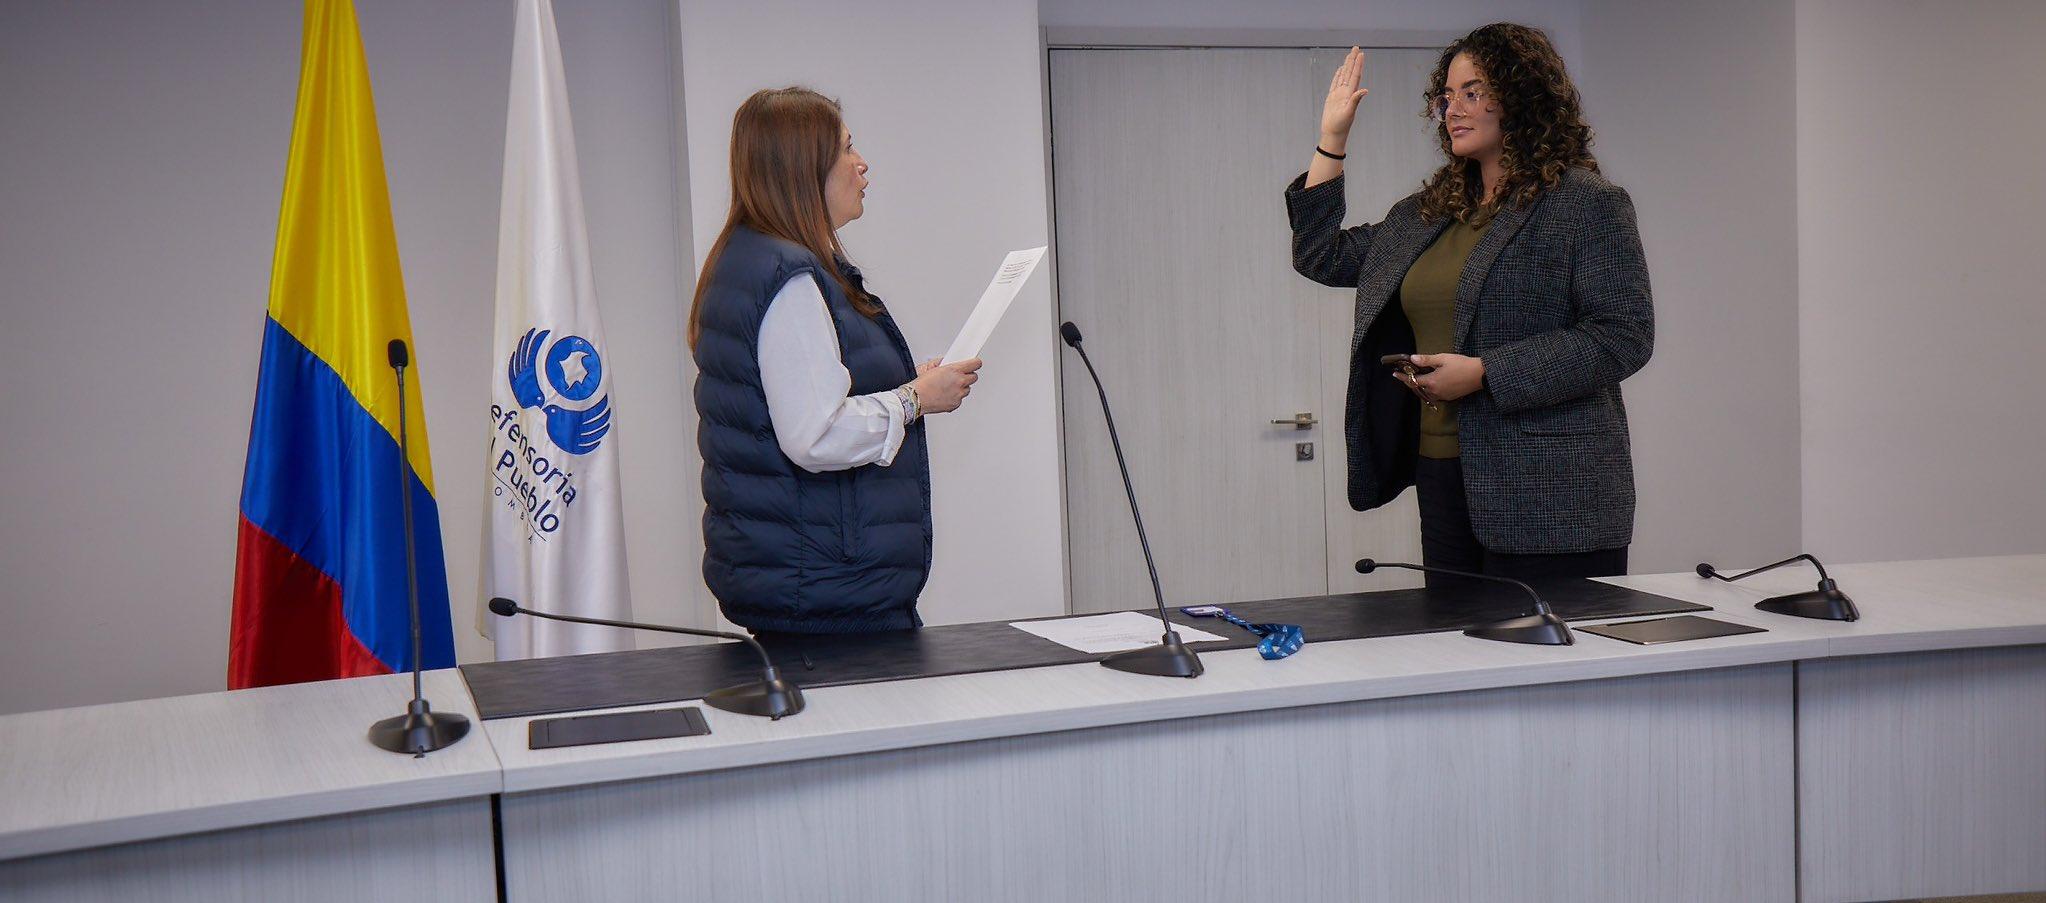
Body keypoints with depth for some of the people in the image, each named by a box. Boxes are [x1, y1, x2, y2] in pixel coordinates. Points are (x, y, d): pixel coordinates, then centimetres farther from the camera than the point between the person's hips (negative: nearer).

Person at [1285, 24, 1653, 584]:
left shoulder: (1587, 205, -5)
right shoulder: (1425, 214, 17)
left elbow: (1624, 338, -13)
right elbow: (1323, 256, 23)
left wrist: (1483, 374, -18)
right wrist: (1331, 139, 17)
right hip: (1442, 480, 7)